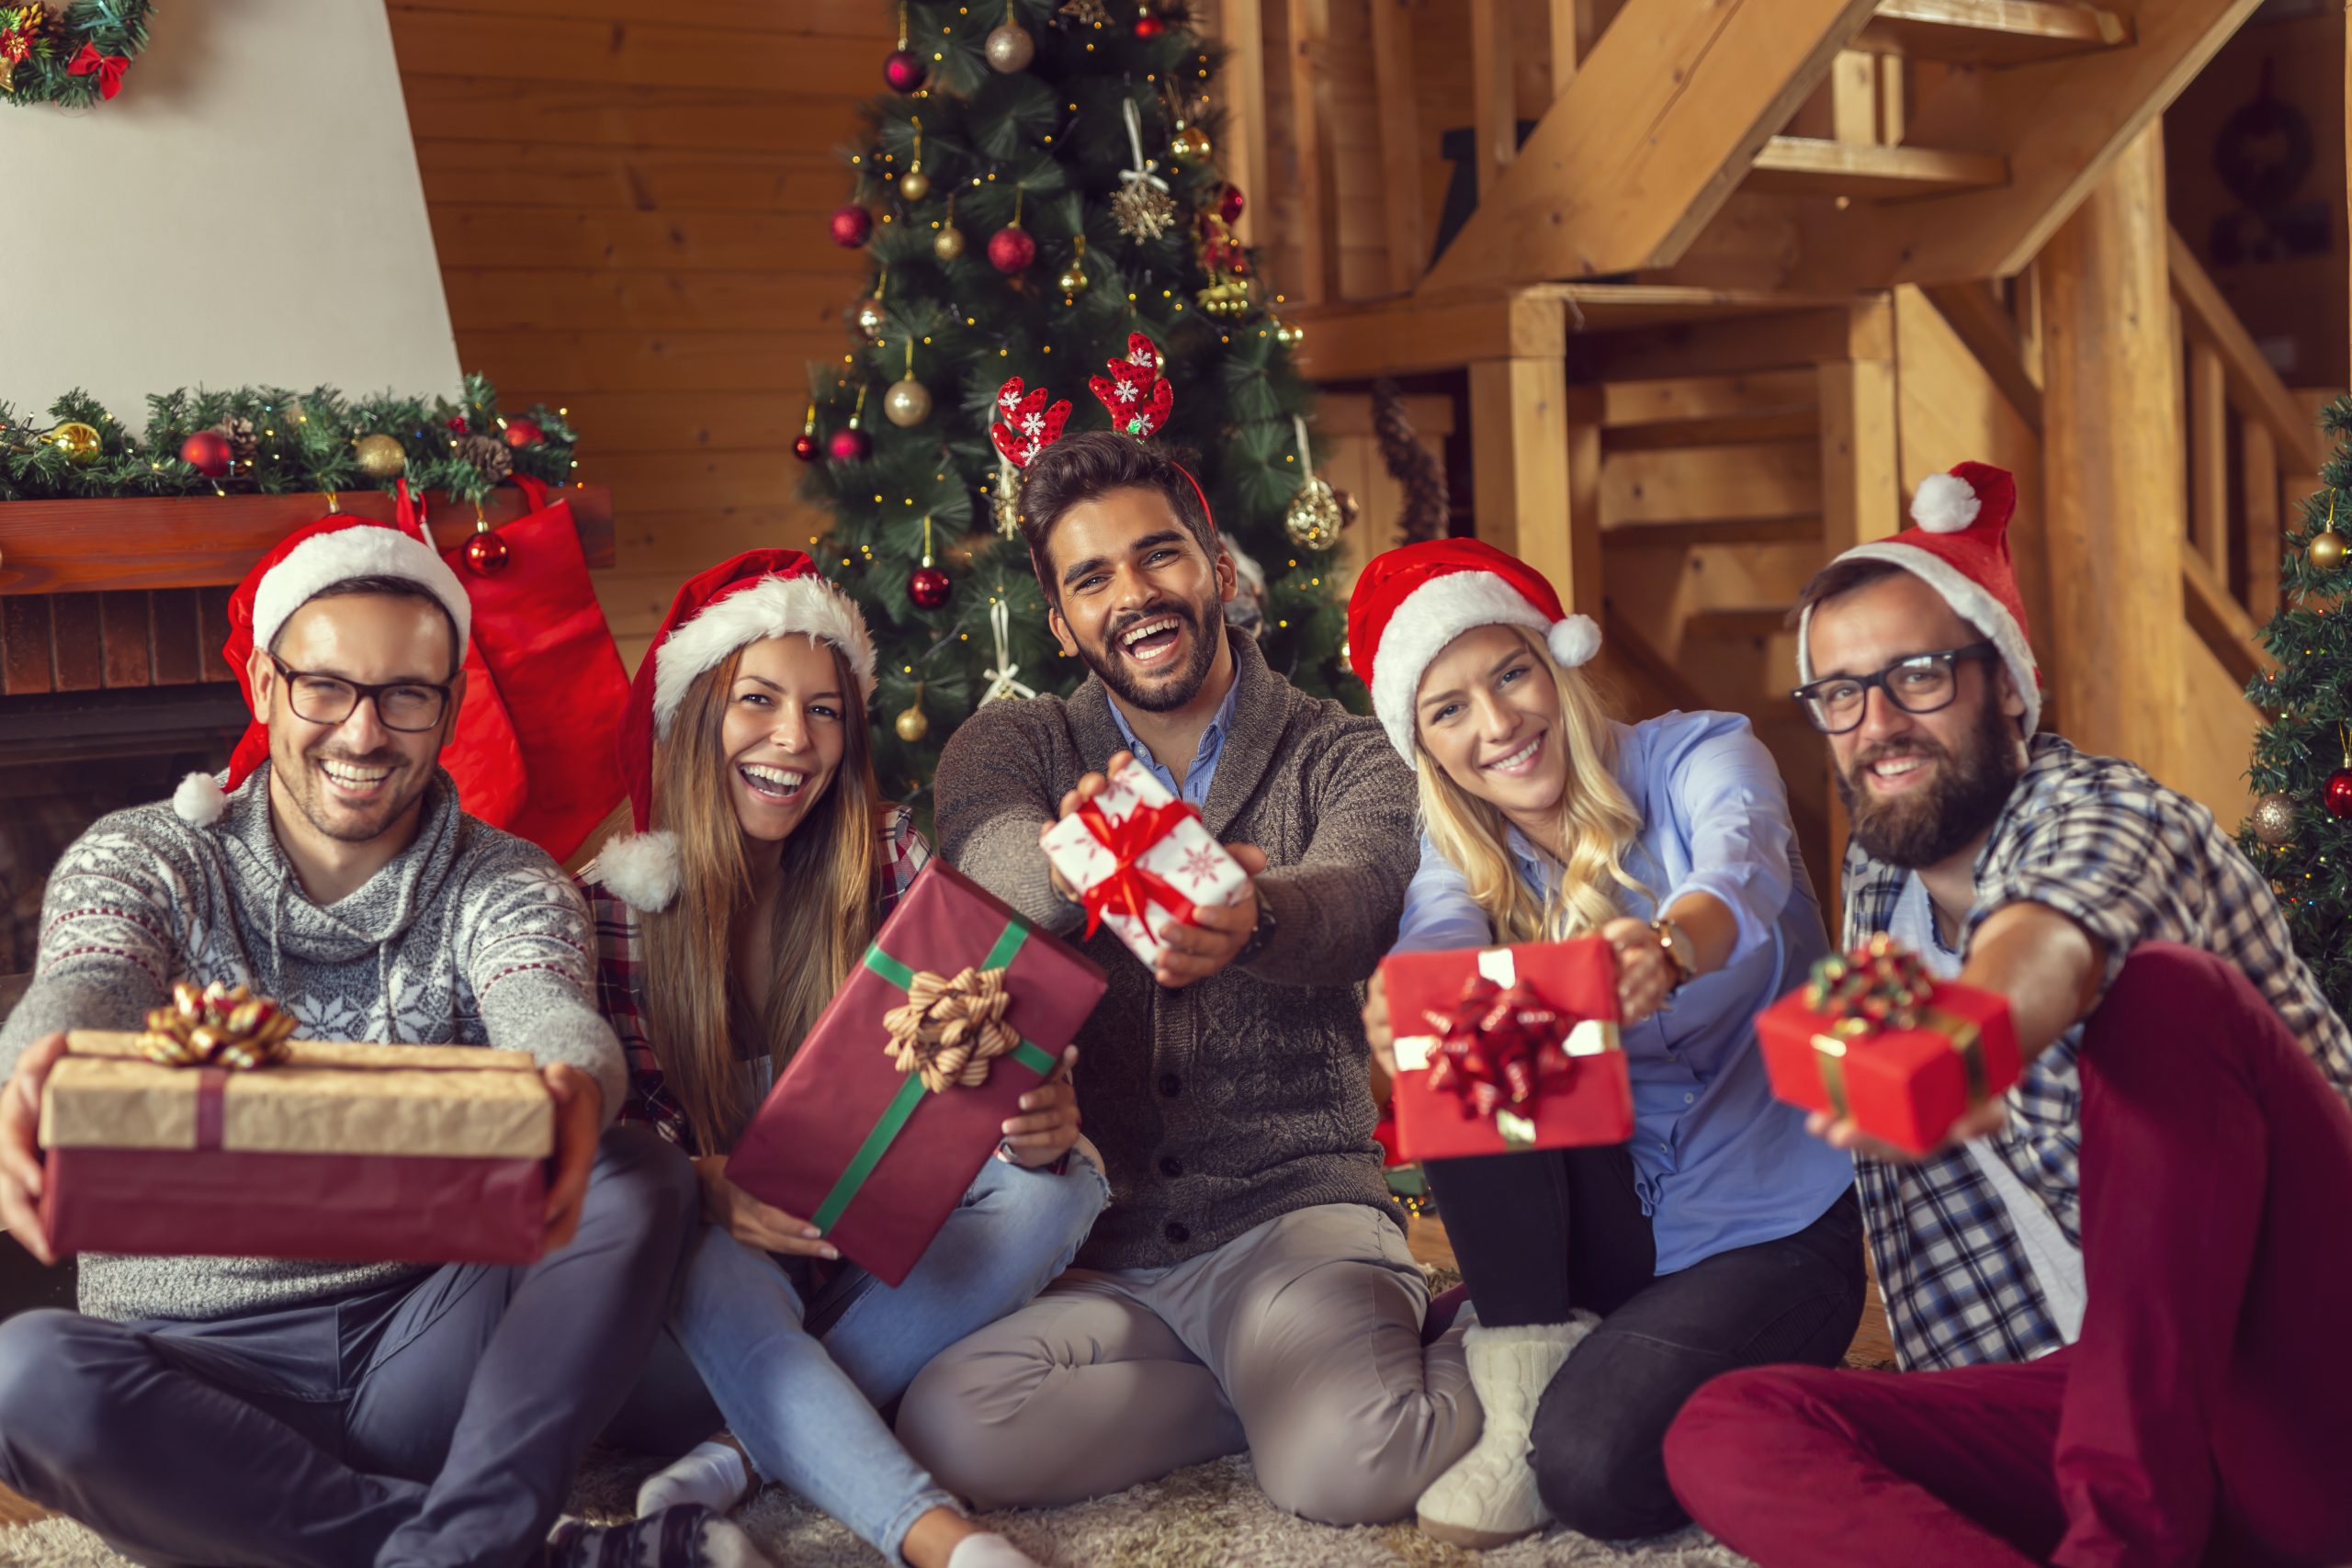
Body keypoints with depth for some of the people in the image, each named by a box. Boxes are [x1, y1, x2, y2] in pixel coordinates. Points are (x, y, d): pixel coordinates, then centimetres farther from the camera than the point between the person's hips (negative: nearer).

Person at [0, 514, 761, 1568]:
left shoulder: (504, 885, 4)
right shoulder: (140, 863, 3)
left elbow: (549, 1010, -19)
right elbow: (88, 988, -20)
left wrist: (575, 1087, -46)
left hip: (421, 1348, 1)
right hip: (194, 1370, 0)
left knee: (640, 1180, -21)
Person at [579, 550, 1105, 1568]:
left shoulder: (891, 866, -1)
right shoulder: (613, 902, -7)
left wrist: (1037, 1124, -32)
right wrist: (710, 1189, -34)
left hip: (867, 1275, 3)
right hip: (693, 1299, -3)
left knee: (1057, 1186, -21)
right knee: (713, 1272, -35)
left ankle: (747, 1453, -27)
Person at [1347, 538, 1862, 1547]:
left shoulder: (1701, 759, -9)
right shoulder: (1464, 852, 1)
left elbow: (1740, 878, -32)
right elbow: (1437, 937, -22)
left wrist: (1670, 949, -57)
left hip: (1775, 1227, -4)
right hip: (1609, 1229, 4)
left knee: (1596, 1467, -28)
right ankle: (1527, 1388, -13)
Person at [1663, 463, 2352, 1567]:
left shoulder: (2106, 815, -10)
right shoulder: (1877, 888, 15)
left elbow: (2043, 951, -36)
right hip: (2087, 1396, 6)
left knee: (2165, 988, -30)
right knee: (1724, 1433, -17)